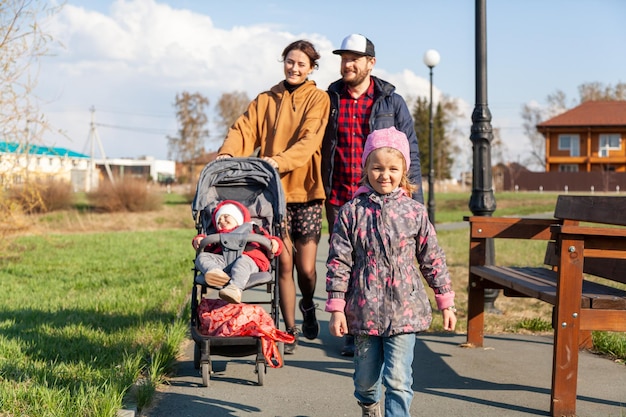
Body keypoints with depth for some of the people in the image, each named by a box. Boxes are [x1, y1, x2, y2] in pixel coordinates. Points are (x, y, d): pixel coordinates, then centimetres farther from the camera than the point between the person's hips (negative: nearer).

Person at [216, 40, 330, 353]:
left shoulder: (317, 98, 3)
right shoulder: (266, 100, 14)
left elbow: (309, 140, -12)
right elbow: (244, 129, 1)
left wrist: (280, 161, -28)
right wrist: (227, 153, -19)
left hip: (306, 190, -2)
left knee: (306, 267, -2)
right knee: (284, 263, 1)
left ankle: (307, 305, 31)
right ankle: (290, 330, 15)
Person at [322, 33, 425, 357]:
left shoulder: (392, 102, 3)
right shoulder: (329, 100, 9)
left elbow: (410, 152, 4)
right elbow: (316, 147, 13)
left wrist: (414, 200, -2)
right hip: (339, 200, 2)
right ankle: (353, 333, 15)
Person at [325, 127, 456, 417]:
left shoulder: (414, 212, -1)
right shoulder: (351, 212, -3)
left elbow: (433, 260, 5)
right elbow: (338, 262, -2)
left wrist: (446, 303, 7)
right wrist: (336, 308, -4)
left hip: (404, 310, -1)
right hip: (364, 310, 1)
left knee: (398, 379, -7)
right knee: (365, 377, 16)